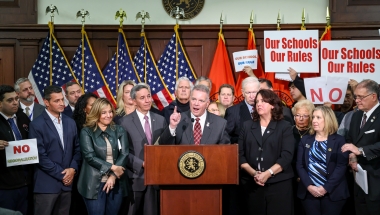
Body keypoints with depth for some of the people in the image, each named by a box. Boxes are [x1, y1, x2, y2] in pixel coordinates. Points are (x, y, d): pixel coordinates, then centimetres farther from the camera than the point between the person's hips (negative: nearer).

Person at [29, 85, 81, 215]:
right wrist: (61, 174, -10)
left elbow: (77, 148, 12)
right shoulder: (37, 124, -7)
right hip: (46, 184, -5)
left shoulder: (70, 122, 11)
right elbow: (40, 155, -12)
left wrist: (73, 168, -5)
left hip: (67, 182, 5)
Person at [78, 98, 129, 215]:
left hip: (116, 182, 3)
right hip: (94, 184, -3)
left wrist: (113, 176, -11)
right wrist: (112, 167, -14)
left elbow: (124, 154, 0)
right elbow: (89, 156, -9)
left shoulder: (119, 130, 9)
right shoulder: (86, 132, 1)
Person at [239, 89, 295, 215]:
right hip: (252, 184, 2)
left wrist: (268, 173, -17)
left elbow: (286, 156, -7)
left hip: (279, 183, -2)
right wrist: (253, 173, -11)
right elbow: (240, 154, 4)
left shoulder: (284, 127, 4)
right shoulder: (247, 126, 12)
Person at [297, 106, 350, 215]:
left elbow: (341, 167, -8)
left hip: (332, 193, -2)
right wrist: (309, 186, -12)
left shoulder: (339, 140, 0)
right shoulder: (305, 140, 9)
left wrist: (326, 188, -16)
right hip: (309, 192, 3)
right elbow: (300, 165, 3)